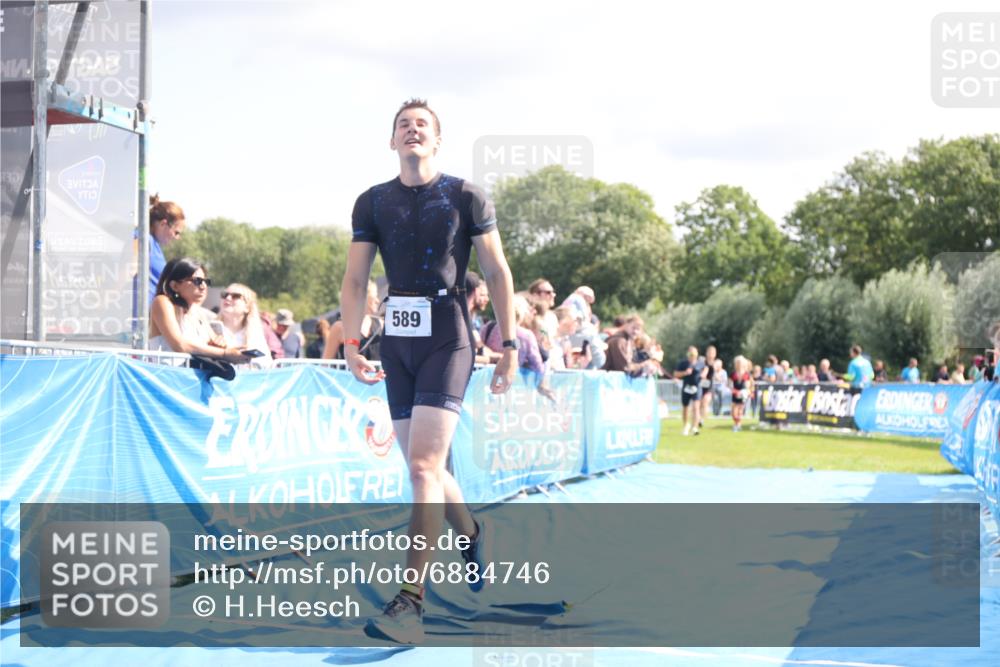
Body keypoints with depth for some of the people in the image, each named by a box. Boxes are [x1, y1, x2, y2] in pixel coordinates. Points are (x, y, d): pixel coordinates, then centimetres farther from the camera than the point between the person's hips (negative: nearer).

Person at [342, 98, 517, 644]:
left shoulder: (466, 198, 0)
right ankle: (472, 533, 43)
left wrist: (508, 346, 1)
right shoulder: (372, 203, 8)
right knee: (424, 469, 12)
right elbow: (355, 280, 7)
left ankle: (410, 604, -18)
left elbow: (498, 274, 4)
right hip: (396, 340, 5)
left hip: (447, 338, -4)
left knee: (424, 467, -16)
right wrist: (352, 344, -4)